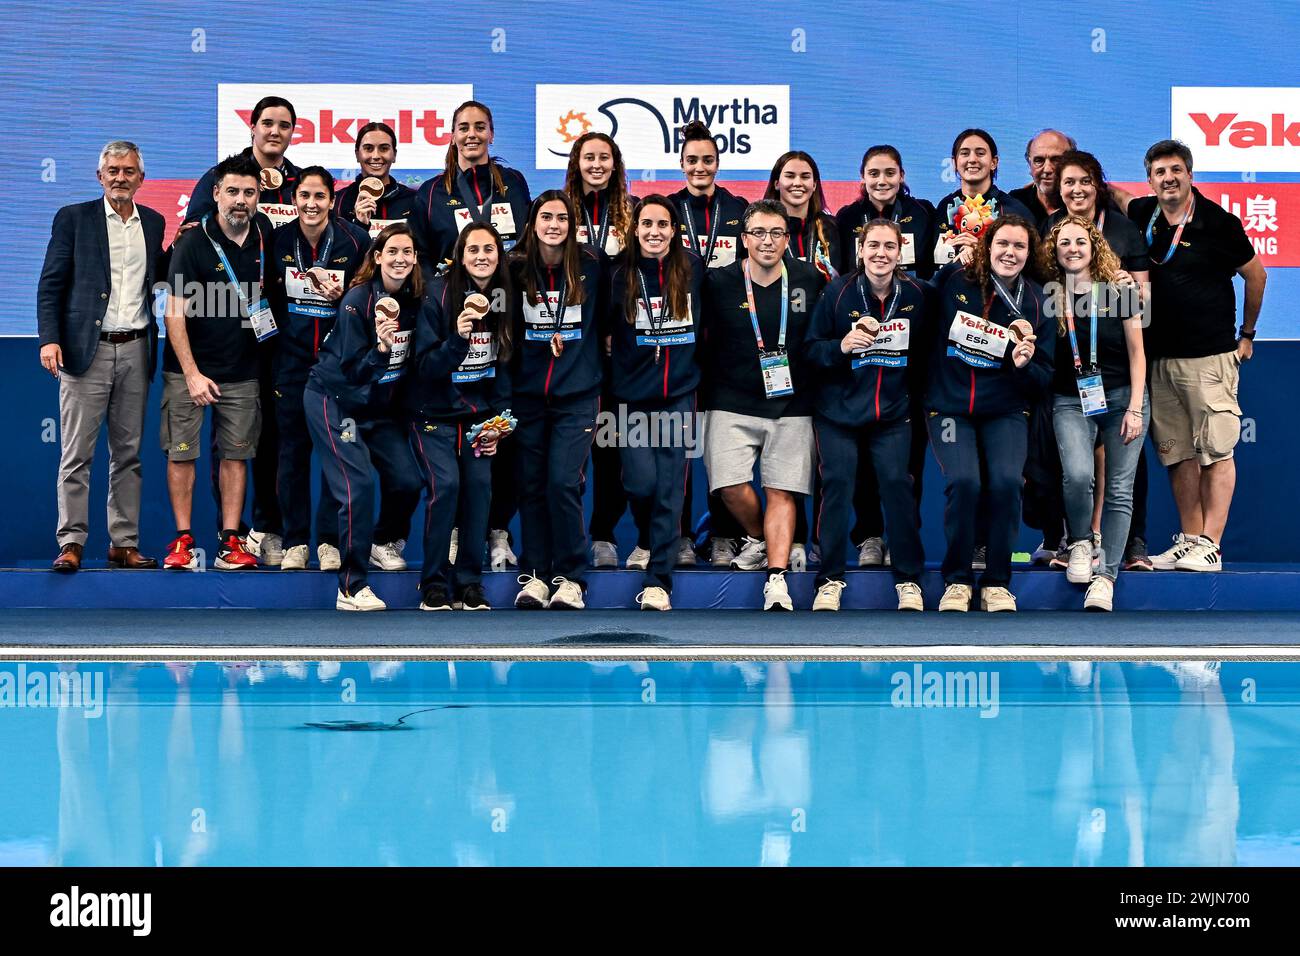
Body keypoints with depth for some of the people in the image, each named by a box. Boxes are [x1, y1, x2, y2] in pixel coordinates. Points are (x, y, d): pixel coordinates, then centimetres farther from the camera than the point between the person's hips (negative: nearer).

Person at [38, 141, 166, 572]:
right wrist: (49, 338, -13)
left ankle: (124, 543, 12)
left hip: (135, 350, 4)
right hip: (87, 348, -4)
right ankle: (71, 543, -1)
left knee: (128, 453, 7)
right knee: (77, 453, -4)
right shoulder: (73, 218, 1)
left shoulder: (153, 223, 13)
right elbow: (51, 284, -2)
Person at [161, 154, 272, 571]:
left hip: (242, 371, 4)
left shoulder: (263, 232, 3)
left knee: (236, 454, 4)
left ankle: (231, 541, 8)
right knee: (182, 453, -2)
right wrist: (192, 373, -17)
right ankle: (183, 540, 6)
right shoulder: (193, 243, -12)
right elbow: (175, 311, -12)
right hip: (190, 368, -4)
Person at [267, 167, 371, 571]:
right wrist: (275, 334, 3)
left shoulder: (355, 241, -5)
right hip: (292, 359, 2)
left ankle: (330, 541, 8)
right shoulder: (279, 239, 1)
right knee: (292, 449, 3)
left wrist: (342, 295, -14)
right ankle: (295, 541, 11)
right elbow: (268, 295, 14)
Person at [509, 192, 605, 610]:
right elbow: (507, 330, 13)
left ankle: (570, 577, -2)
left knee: (563, 482, -11)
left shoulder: (591, 266, 1)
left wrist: (599, 377, 11)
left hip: (578, 393, -2)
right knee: (531, 484, 3)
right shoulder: (516, 268, 3)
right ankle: (535, 573, 13)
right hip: (528, 393, 2)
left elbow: (605, 323, 13)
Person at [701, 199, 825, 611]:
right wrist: (709, 388, 6)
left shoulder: (811, 281, 1)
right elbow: (705, 340, 9)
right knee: (732, 487, -12)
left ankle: (777, 575, -4)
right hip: (733, 404, 0)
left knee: (782, 491, -4)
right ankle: (759, 538, 16)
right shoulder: (719, 283, -2)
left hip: (792, 406, 0)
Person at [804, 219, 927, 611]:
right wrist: (841, 346, -23)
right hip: (838, 410, -1)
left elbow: (924, 349, 13)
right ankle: (830, 580, 7)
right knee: (837, 486, -5)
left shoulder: (915, 294, -1)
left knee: (897, 484, -6)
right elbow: (811, 350, -5)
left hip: (893, 411, 1)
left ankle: (909, 579, 7)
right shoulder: (838, 291, -7)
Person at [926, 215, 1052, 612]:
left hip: (1005, 411, 1)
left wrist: (1025, 364, -16)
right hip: (949, 406, -1)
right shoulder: (952, 281, -2)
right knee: (964, 482, -23)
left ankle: (997, 583, -7)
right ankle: (956, 580, -5)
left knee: (1006, 482, -22)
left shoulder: (1035, 302, 2)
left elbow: (1043, 381, 3)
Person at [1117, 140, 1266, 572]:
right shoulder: (1141, 215, 7)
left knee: (1216, 451, -5)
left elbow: (1255, 274, 7)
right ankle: (1189, 540, 13)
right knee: (1177, 454, 7)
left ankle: (1210, 546, -6)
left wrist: (1247, 334, 13)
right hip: (1159, 357, 5)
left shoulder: (1218, 222, -4)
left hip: (1210, 356, -5)